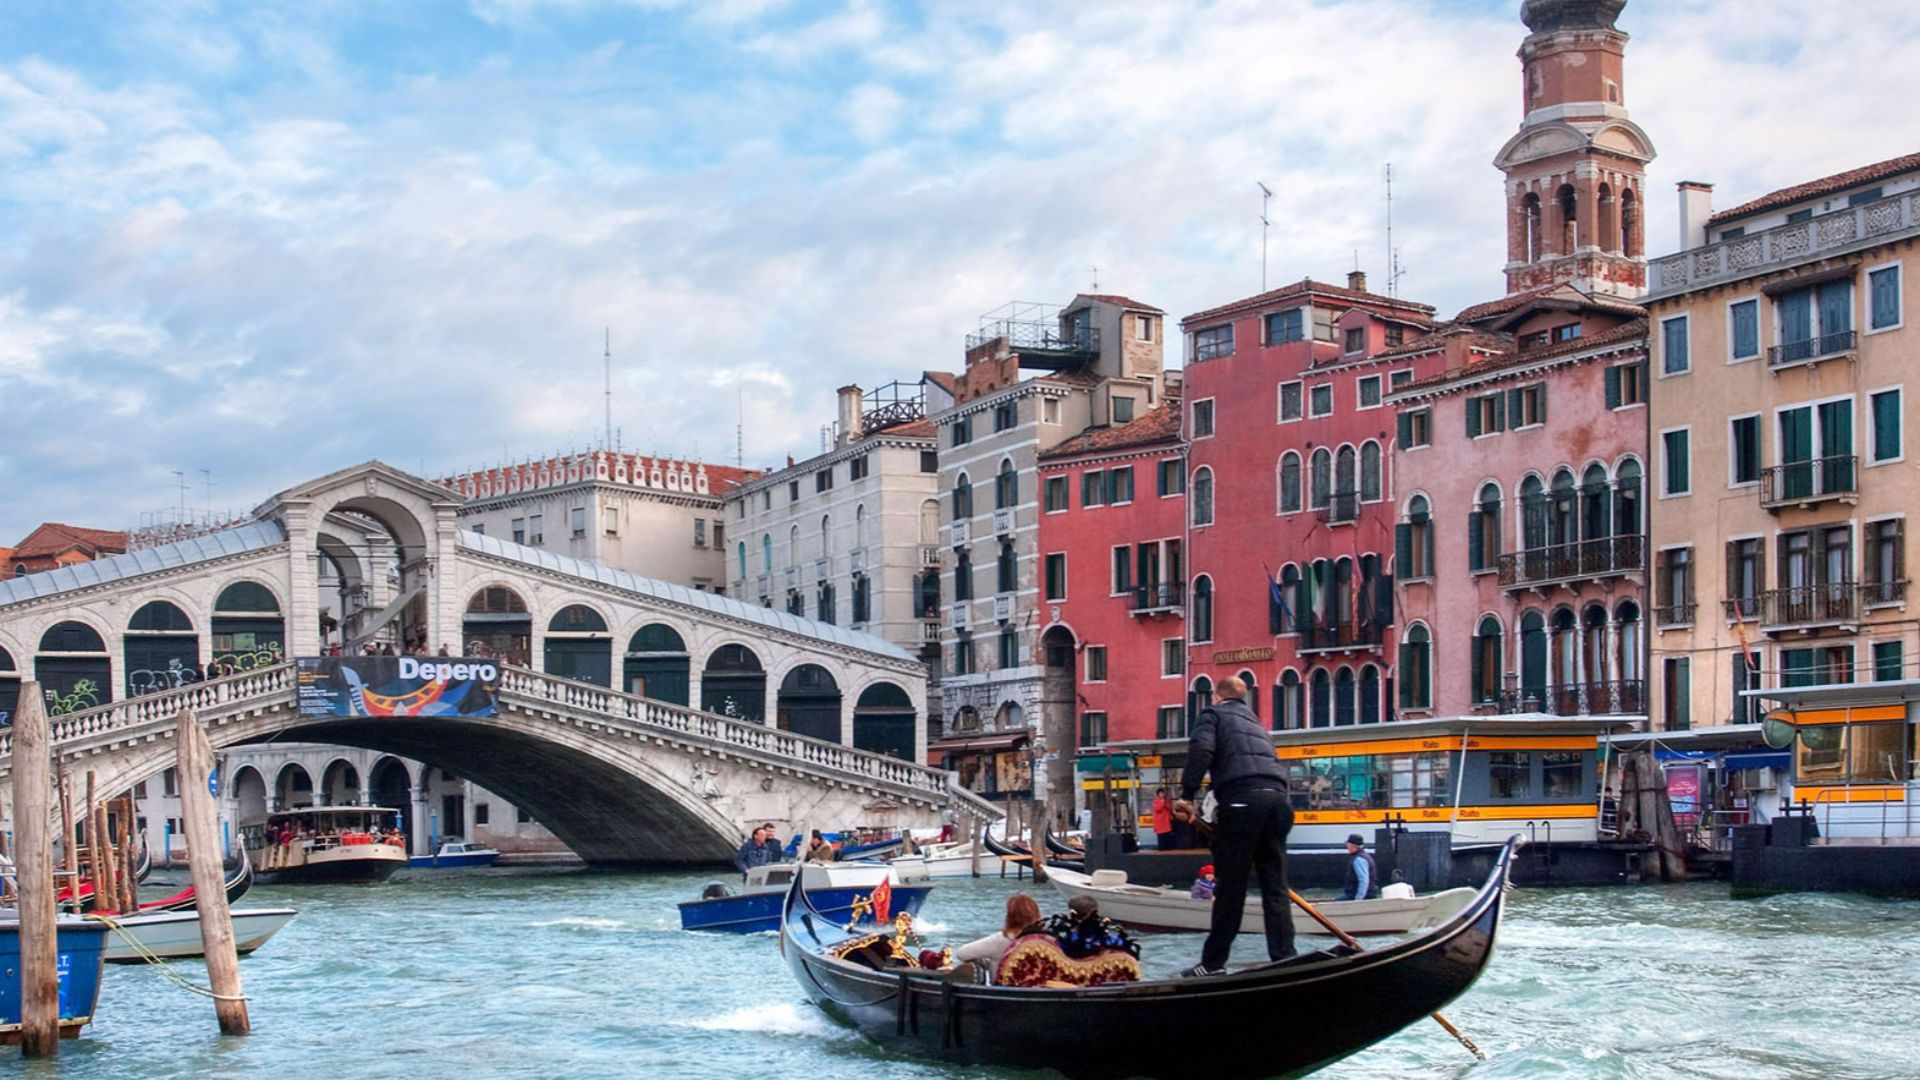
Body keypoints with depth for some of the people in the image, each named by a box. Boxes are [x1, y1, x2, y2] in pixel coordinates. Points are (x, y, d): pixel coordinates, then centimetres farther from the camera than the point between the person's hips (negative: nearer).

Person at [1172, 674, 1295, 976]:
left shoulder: (1212, 714, 14)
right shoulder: (1255, 723, 34)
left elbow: (1201, 750, -7)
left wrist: (1187, 795, -6)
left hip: (1241, 799, -6)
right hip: (1278, 798, 6)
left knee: (1230, 887, -1)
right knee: (1275, 887, 7)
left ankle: (1213, 963, 5)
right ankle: (1284, 960, 2)